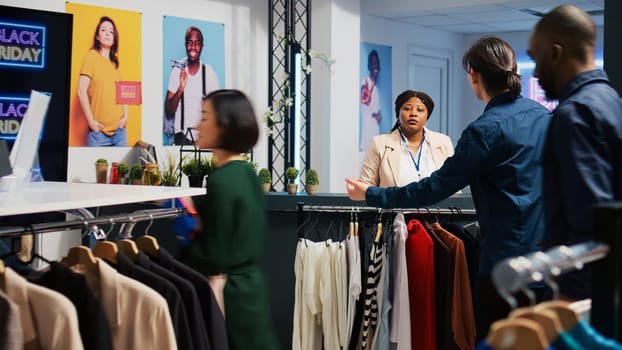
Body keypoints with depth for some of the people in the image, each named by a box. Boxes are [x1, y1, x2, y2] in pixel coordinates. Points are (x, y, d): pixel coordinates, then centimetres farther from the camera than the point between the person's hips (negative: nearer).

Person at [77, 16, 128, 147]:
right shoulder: (92, 55, -5)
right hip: (99, 131, -6)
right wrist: (91, 121, -14)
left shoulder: (114, 62, 13)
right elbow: (82, 91, -12)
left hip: (119, 130, 6)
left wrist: (125, 115, 6)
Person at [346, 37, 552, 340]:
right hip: (547, 258, 8)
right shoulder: (544, 116, 6)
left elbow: (435, 188, -13)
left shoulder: (487, 130, -16)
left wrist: (371, 195, -4)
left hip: (506, 261, -7)